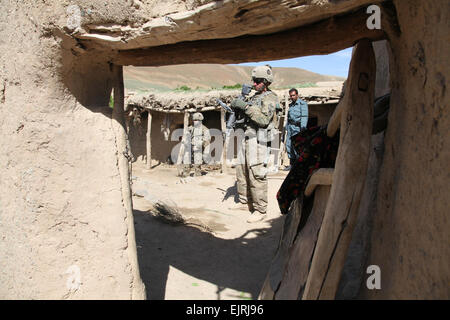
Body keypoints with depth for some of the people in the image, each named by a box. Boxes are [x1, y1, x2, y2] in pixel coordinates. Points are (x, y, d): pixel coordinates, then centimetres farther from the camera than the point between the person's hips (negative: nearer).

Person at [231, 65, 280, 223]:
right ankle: (244, 202, 25)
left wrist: (246, 106, -21)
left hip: (258, 140, -8)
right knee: (241, 171, 11)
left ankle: (260, 210, -3)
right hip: (245, 139, 9)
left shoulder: (270, 98, -6)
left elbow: (263, 119, -19)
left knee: (257, 175, -10)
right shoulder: (253, 97, 20)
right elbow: (245, 115, 22)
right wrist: (237, 106, 3)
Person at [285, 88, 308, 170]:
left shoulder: (302, 104, -3)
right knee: (289, 145, 3)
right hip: (290, 127, 7)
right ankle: (292, 164, 9)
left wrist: (303, 128, -20)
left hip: (297, 127, -7)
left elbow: (304, 116, -10)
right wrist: (287, 128, 20)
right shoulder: (291, 105, 20)